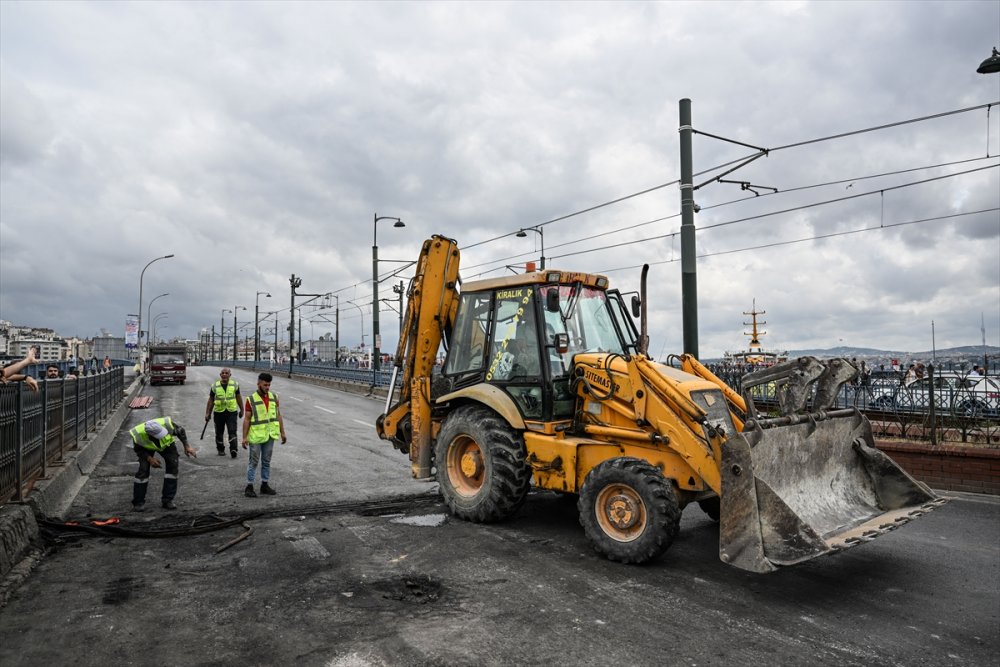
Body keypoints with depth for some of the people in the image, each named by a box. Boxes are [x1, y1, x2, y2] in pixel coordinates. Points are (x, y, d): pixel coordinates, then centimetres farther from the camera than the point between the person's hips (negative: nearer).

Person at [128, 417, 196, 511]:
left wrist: (187, 446, -14)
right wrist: (149, 458, -27)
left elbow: (181, 431, -17)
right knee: (143, 469, -16)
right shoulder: (138, 435, -38)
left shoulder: (168, 424, -40)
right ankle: (138, 502, 3)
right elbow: (138, 449, -14)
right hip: (146, 448, -1)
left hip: (166, 443, 1)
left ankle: (167, 500, -4)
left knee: (173, 465, -13)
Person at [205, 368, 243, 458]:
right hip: (219, 412, 1)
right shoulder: (215, 386, 2)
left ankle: (233, 450, -14)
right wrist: (208, 413, 7)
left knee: (232, 431, -11)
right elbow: (211, 400, 8)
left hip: (231, 411, -1)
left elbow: (238, 398, 12)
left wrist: (241, 410, 16)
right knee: (219, 432, 10)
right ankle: (221, 450, 25)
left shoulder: (235, 384, 3)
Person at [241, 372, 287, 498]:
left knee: (266, 461, 12)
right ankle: (249, 487, 12)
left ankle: (264, 485, 21)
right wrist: (245, 437, -12)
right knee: (254, 462, 2)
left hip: (270, 436, 4)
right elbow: (246, 419, -9)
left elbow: (278, 416, 7)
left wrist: (282, 433, 6)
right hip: (256, 436, -4)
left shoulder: (274, 397, 3)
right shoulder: (251, 400, -10)